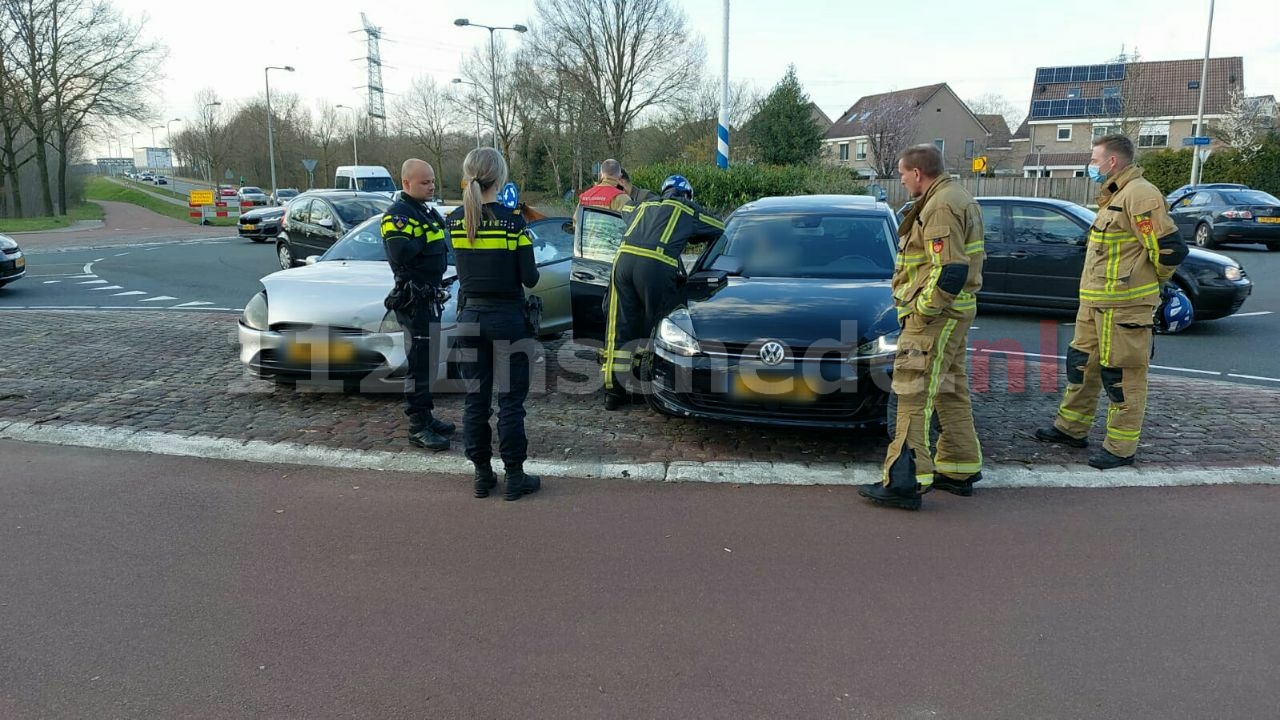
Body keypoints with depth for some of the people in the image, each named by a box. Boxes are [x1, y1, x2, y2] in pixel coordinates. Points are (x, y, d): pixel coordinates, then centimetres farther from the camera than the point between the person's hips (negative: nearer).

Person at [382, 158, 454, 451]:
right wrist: (427, 240, -17)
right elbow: (400, 253, -26)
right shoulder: (398, 214, -13)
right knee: (419, 363, -8)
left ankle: (426, 416, 26)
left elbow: (440, 249, 16)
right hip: (413, 298, -10)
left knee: (428, 361, 16)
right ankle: (418, 427, -2)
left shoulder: (427, 212, 17)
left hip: (430, 295, 10)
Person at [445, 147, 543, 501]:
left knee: (476, 398, 13)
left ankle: (482, 474, 21)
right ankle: (514, 477, 13)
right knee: (511, 401, 6)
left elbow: (462, 267, 8)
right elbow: (530, 278, -10)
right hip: (507, 318, -4)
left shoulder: (455, 220, -1)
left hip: (470, 316, 4)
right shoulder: (512, 219, -13)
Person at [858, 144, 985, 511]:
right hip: (954, 312, 11)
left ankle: (905, 481, -9)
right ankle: (960, 469, 27)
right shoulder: (957, 198, 17)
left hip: (934, 316, -11)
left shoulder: (941, 207, -17)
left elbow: (950, 271, -26)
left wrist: (923, 308, -18)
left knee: (914, 394, -10)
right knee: (951, 392, 17)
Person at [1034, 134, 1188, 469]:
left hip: (1124, 304, -11)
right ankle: (1071, 427, 31)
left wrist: (1150, 284, -4)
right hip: (1095, 301, 11)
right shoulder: (1113, 195, 17)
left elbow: (1170, 248, -20)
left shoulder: (1139, 194, -17)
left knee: (1122, 375, -2)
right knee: (1082, 363, 18)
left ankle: (1121, 448, 7)